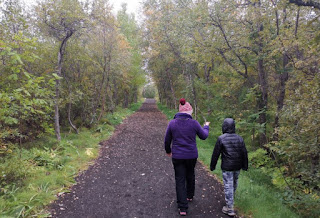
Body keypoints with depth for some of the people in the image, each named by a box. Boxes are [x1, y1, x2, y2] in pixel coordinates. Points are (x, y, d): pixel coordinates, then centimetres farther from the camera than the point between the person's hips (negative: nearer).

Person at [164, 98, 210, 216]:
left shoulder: (172, 123, -8)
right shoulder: (194, 123, -11)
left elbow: (167, 140, 1)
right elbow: (203, 136, 4)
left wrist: (168, 151, 20)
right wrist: (206, 126, 25)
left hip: (177, 156, -1)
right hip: (191, 155, 1)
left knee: (180, 181, 7)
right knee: (190, 175, 26)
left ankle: (183, 208, 7)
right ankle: (190, 196, 46)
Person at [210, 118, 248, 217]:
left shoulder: (221, 139, -13)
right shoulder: (239, 138, 0)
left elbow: (216, 154, -10)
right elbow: (244, 153, 5)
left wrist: (212, 166, 1)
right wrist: (245, 166, 15)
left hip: (227, 167, -5)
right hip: (237, 166, 5)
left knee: (228, 185, 1)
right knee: (234, 182, 24)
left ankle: (230, 208, 6)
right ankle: (231, 197, 48)